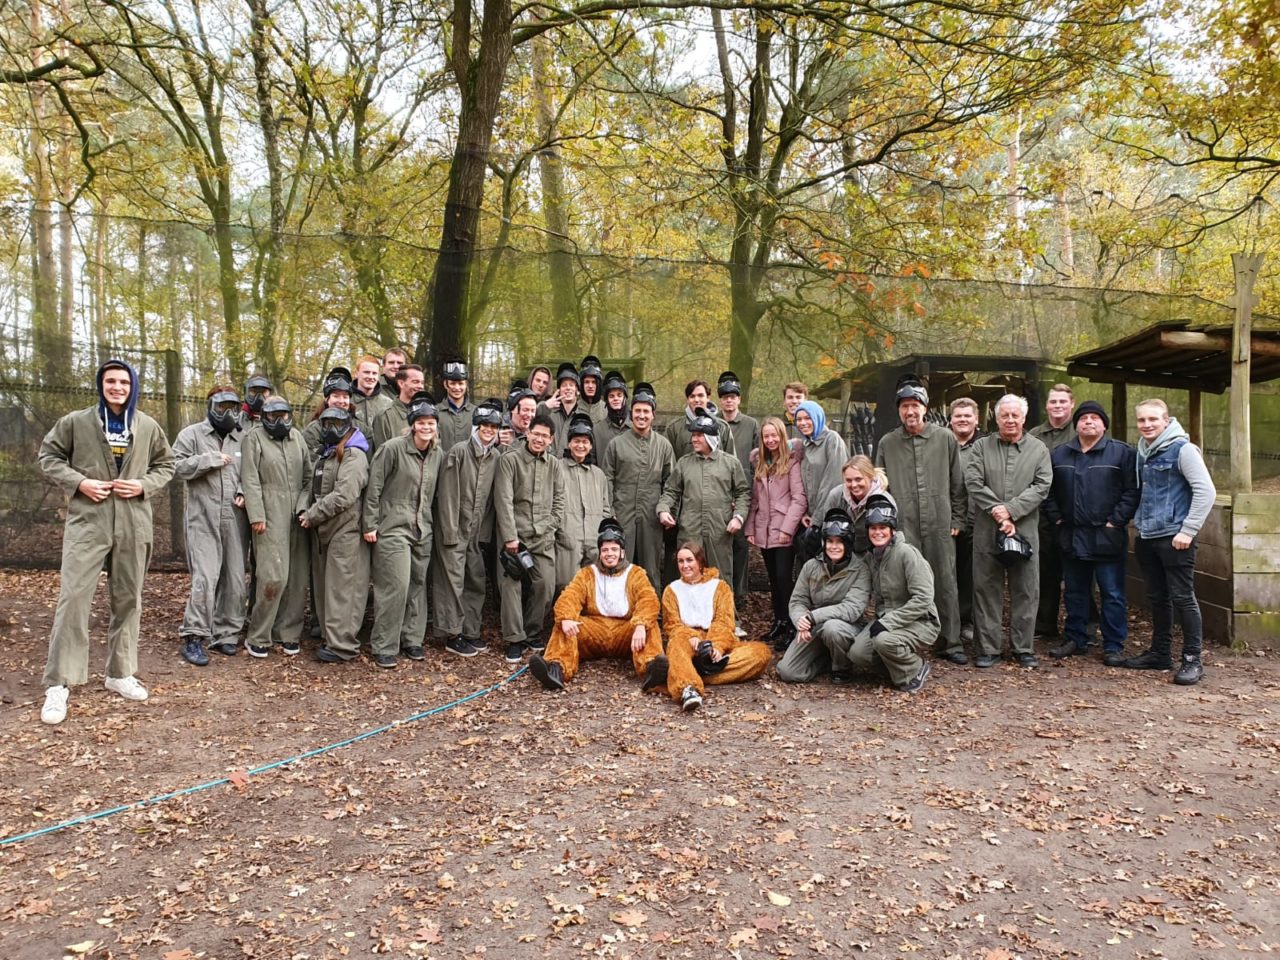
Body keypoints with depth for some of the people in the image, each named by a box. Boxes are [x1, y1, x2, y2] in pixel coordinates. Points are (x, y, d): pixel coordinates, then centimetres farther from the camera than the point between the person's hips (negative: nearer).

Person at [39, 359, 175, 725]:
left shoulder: (148, 427, 6)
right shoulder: (75, 422, 1)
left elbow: (166, 464, 15)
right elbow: (48, 455, 7)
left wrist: (145, 485, -5)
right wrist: (79, 482, -10)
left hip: (133, 525, 3)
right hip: (87, 522, -3)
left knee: (128, 599, 10)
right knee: (73, 597, -8)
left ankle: (120, 673, 25)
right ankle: (59, 684, 0)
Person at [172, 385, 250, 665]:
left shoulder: (243, 439, 14)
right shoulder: (191, 434, 6)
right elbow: (177, 466, -3)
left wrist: (244, 491, -2)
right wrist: (211, 459, -10)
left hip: (235, 519, 4)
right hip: (204, 519, -4)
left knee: (235, 579, 5)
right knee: (205, 578, -11)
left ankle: (226, 635, 16)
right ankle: (194, 638, -3)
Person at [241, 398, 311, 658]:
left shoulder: (297, 436, 16)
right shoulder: (255, 437, 2)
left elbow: (309, 476, 17)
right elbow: (250, 480, -4)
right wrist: (256, 515, -11)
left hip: (298, 517, 5)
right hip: (270, 517, -5)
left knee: (298, 577, 4)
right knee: (273, 576, -10)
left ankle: (288, 633, 15)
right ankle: (258, 637, 3)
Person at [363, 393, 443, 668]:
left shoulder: (438, 455, 7)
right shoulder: (393, 448, -11)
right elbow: (373, 487, -9)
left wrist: (431, 521, 14)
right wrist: (370, 525, -9)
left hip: (422, 530, 6)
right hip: (393, 528, -6)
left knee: (418, 584, 9)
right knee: (395, 585, -9)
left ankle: (412, 639, 23)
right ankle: (384, 647, 3)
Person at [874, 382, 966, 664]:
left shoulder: (945, 438, 5)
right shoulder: (887, 443, 7)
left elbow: (957, 482, 8)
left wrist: (956, 518, 5)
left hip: (939, 526, 0)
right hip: (902, 527, 0)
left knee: (945, 585, 5)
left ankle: (950, 643, 17)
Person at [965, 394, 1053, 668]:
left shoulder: (1039, 449, 8)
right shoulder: (982, 446, 8)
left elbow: (1041, 486, -2)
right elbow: (973, 481, -3)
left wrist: (1010, 510, -13)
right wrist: (996, 510, -14)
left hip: (1025, 530, 0)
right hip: (986, 531, 0)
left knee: (1025, 592, 5)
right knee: (986, 590, 3)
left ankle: (1024, 648, 16)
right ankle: (987, 648, 11)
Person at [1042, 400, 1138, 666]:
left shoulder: (1122, 453, -1)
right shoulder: (1059, 454, 11)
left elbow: (1132, 490, -5)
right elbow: (1049, 491, 14)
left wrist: (1116, 521, -11)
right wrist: (1056, 518, 4)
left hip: (1107, 537, -4)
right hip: (1072, 537, 4)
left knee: (1112, 594, 1)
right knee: (1075, 592, 13)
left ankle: (1114, 646, 9)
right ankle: (1075, 639, 24)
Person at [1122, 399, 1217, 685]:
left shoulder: (1182, 449, -9)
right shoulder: (1143, 452, 12)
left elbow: (1206, 491, -14)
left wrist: (1188, 530, -16)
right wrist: (1139, 521, 13)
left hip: (1174, 538, -7)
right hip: (1147, 537, 7)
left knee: (1182, 597, -3)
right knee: (1157, 597, 14)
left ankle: (1192, 659, 5)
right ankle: (1160, 653, 25)